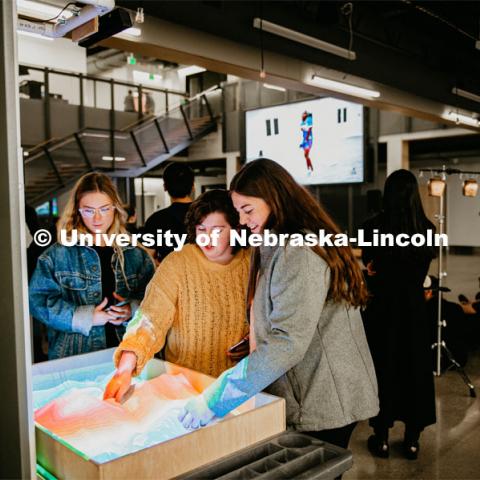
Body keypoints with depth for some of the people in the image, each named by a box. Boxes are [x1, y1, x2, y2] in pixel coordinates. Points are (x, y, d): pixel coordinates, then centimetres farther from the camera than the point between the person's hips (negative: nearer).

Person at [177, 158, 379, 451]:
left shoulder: (299, 253, -21)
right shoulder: (277, 248, 13)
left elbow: (288, 342, -28)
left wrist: (215, 399, -26)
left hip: (324, 405, -9)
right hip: (314, 397, 9)